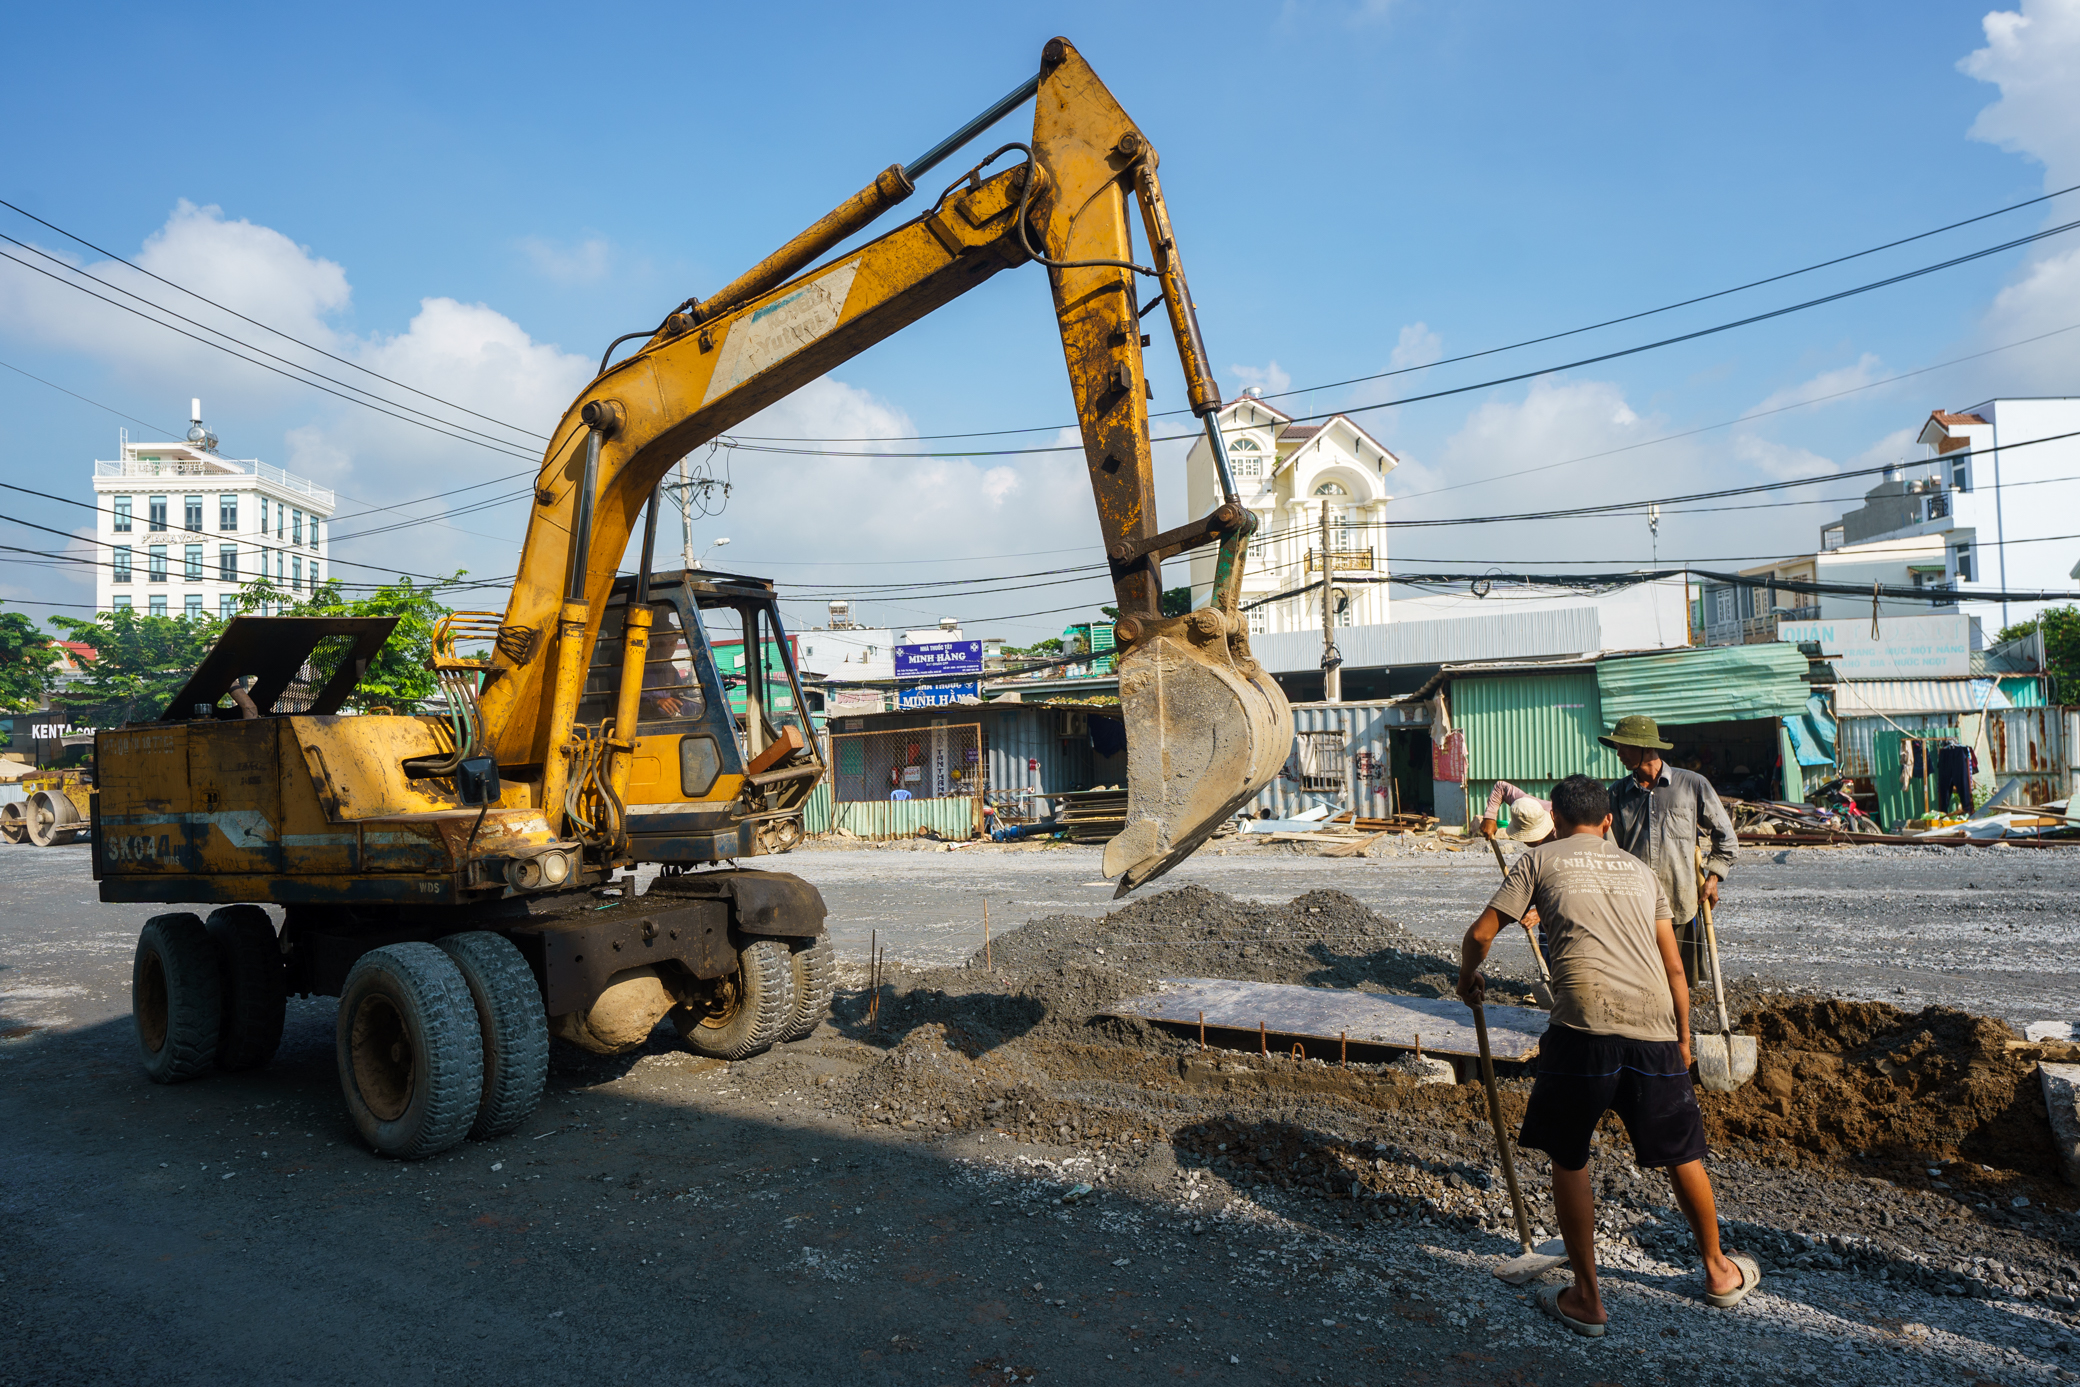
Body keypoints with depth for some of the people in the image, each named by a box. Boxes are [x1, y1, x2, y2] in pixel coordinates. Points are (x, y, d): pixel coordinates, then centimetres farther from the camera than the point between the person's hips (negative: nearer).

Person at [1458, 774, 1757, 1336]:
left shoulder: (1542, 859, 13)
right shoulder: (1639, 869, 23)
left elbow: (1481, 933, 9)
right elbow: (1675, 968, 21)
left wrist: (1468, 975, 29)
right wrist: (1683, 1040, 31)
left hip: (1585, 1025, -4)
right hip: (1654, 1026, 4)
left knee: (1568, 1159, 13)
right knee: (1681, 1153, 23)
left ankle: (1586, 1299, 20)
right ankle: (1718, 1272, 42)